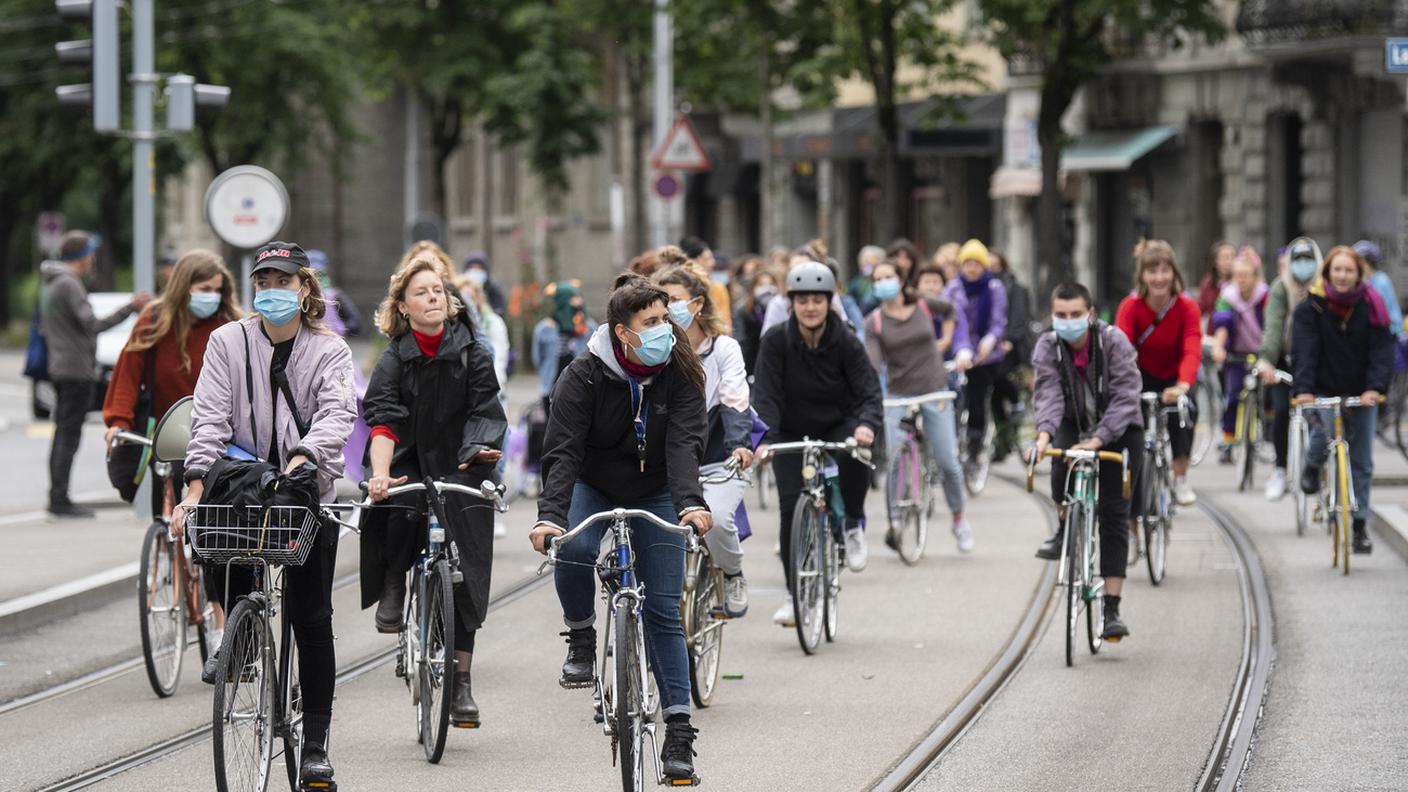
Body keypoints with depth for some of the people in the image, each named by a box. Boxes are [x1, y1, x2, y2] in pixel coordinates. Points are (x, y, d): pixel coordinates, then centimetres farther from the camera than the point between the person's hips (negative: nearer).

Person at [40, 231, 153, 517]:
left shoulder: (51, 285, 17)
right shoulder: (69, 284, -15)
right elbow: (93, 324, -23)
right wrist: (130, 307, -22)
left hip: (60, 367, 10)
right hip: (76, 371, -10)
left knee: (63, 434, 13)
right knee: (69, 436, -10)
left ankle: (57, 497, 15)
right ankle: (60, 500, -12)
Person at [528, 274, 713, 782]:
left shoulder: (680, 374, -14)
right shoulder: (584, 377, -19)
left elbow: (684, 444, -24)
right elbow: (562, 451, -25)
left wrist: (690, 503, -43)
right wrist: (549, 516, -41)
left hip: (655, 496, 1)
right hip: (593, 488, -1)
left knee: (663, 610, -4)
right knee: (573, 552, -34)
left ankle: (678, 729, -1)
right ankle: (581, 639, -5)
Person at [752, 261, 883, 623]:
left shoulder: (845, 342, -14)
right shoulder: (776, 341, -15)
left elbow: (868, 390, -21)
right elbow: (766, 395, -21)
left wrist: (866, 424, -43)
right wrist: (765, 439, -37)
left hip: (837, 427, -1)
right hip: (792, 433, 1)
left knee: (855, 457, -34)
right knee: (791, 505, -12)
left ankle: (853, 524, -7)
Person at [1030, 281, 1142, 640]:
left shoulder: (1114, 342, -21)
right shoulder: (1047, 347, -13)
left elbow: (1125, 396, -27)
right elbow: (1049, 394, -25)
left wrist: (1099, 439, -40)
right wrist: (1044, 433, -45)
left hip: (1118, 429, -2)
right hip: (1074, 423, 2)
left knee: (1114, 513, -8)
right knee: (1062, 461, -34)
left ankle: (1112, 608, -8)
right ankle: (1066, 528, -5)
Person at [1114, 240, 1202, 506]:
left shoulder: (1187, 307, -21)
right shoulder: (1130, 307, -20)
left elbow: (1192, 352, -34)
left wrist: (1182, 387, -53)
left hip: (1174, 378, -1)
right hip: (1142, 377, 1)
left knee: (1185, 410, -30)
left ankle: (1180, 479, -12)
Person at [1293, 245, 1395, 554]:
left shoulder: (1371, 307, -5)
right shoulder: (1311, 308, -7)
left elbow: (1381, 350, -11)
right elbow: (1304, 352, -16)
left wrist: (1375, 387, -26)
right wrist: (1303, 389, -31)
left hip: (1361, 394, 2)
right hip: (1324, 390, -2)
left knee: (1361, 462, 4)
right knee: (1325, 429, -30)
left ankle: (1359, 526, 15)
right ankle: (1313, 466, 5)